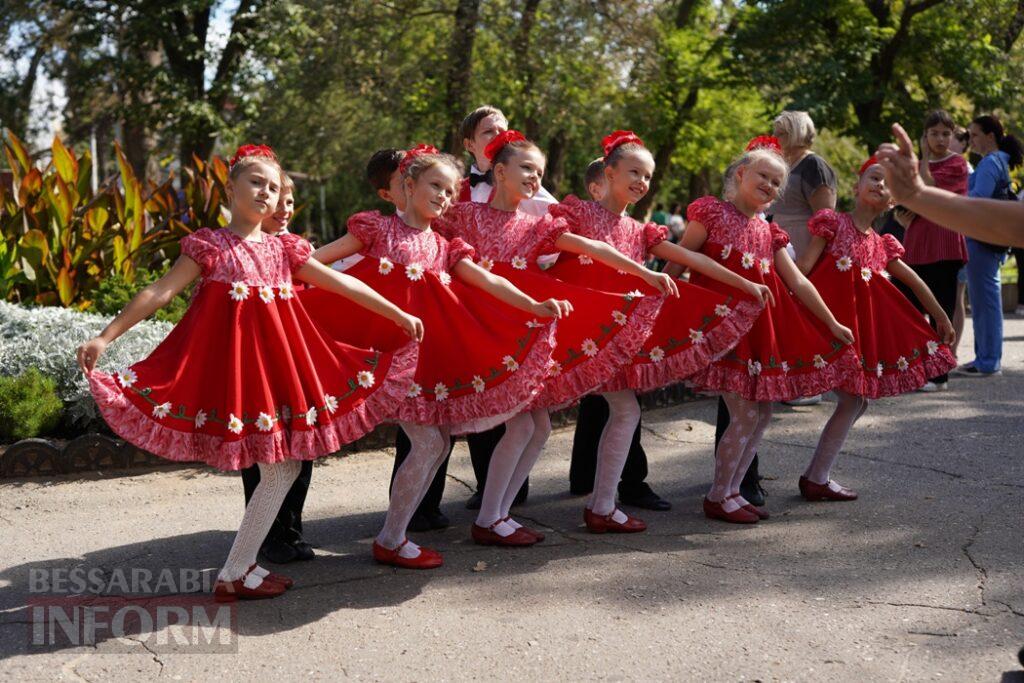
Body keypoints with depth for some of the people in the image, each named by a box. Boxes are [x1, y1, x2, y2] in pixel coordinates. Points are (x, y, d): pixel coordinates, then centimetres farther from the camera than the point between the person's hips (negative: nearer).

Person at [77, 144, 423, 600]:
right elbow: (159, 292, -6)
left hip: (277, 357, 6)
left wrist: (398, 315, 16)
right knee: (280, 470, -7)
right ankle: (233, 576, 2)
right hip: (234, 357, -6)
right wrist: (105, 337, -13)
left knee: (285, 465, 4)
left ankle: (241, 565, 14)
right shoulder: (209, 244, -1)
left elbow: (343, 284, 15)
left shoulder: (283, 248, 13)